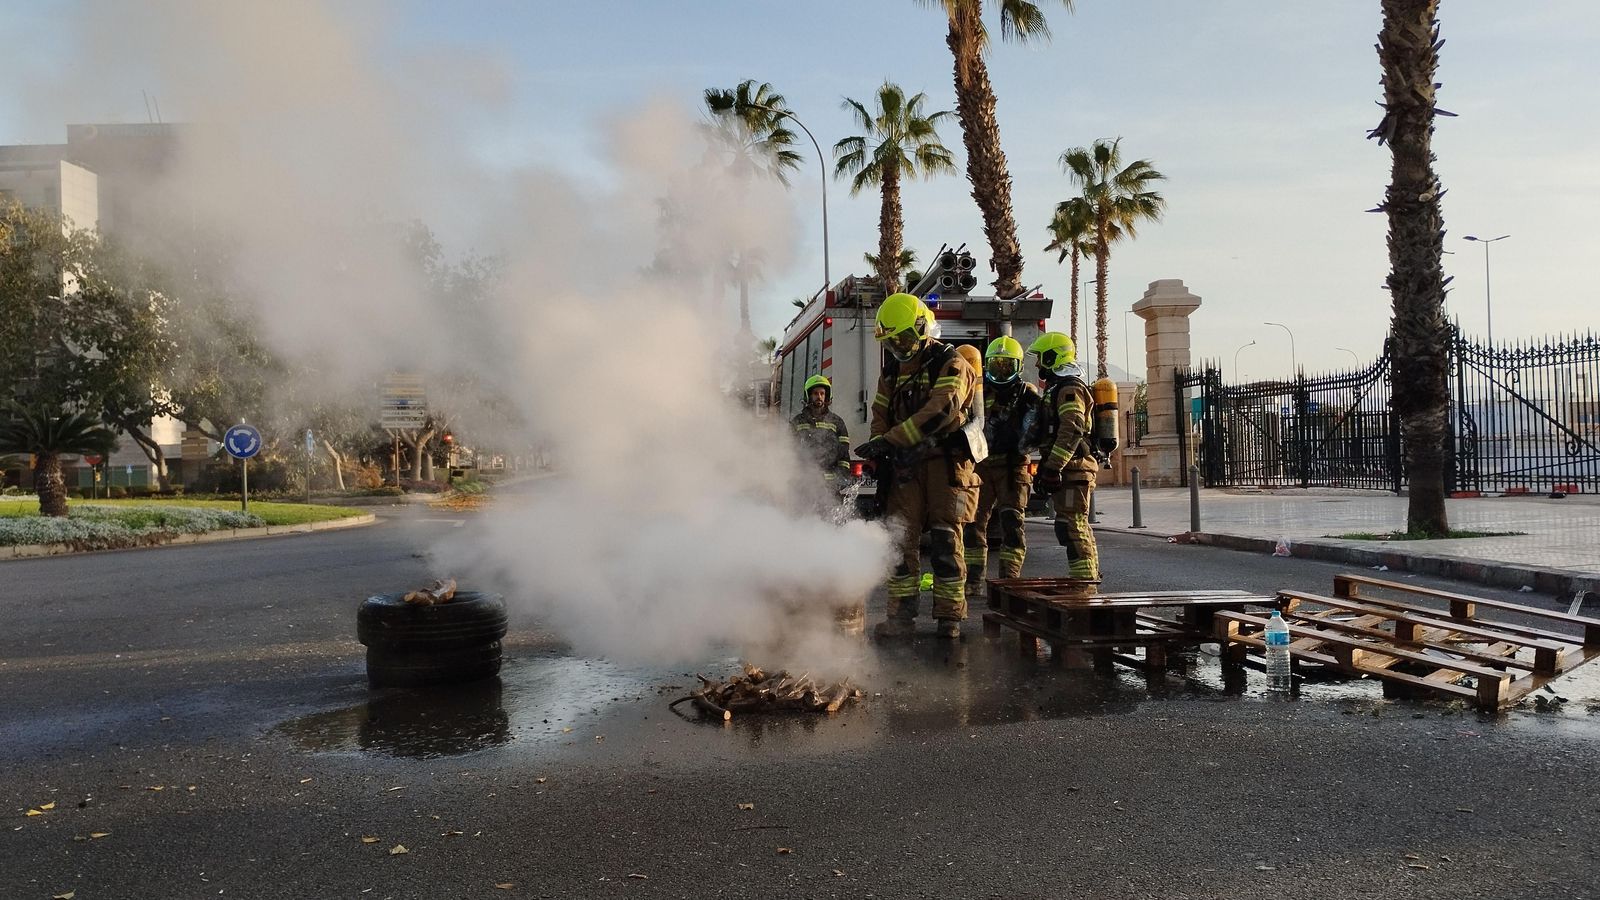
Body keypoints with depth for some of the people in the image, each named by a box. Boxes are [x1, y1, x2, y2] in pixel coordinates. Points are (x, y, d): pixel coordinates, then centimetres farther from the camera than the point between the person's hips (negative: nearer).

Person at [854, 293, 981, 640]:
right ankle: (900, 614, 3)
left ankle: (949, 616, 3)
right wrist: (881, 457, -1)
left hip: (946, 461, -5)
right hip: (907, 465, 6)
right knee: (900, 539, -1)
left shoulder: (951, 365, -7)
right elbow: (881, 414, 17)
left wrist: (889, 441, -26)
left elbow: (940, 411, -22)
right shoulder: (891, 371, 16)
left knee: (945, 540, -5)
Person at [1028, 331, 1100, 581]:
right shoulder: (1059, 388, 23)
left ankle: (1083, 581, -13)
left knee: (1071, 527, -13)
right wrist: (1047, 466, 26)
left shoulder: (1069, 388, -11)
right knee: (1079, 528, 15)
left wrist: (1053, 467, -25)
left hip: (1071, 469, -11)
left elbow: (1071, 432, -23)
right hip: (1071, 470, 11)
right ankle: (1091, 577, 23)